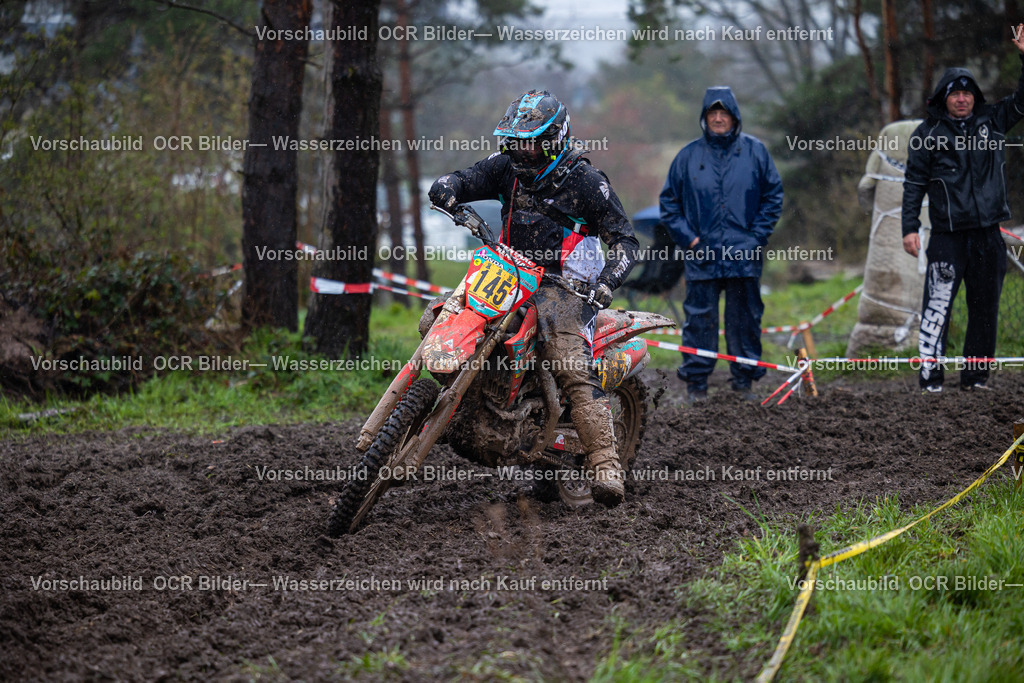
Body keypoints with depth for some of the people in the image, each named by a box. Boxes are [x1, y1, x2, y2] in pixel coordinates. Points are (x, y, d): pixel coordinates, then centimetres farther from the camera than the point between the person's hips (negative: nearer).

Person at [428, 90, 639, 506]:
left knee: (575, 371, -25)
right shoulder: (507, 168, 7)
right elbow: (447, 185, 3)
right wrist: (459, 204, -22)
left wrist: (607, 282, -23)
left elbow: (625, 241, -5)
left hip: (561, 285, -6)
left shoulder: (585, 182, -6)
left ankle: (605, 467, -33)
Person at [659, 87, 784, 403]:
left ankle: (744, 380, 15)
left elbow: (773, 196, 8)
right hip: (702, 255, 0)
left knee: (746, 318, 6)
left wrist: (758, 236, -1)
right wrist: (687, 238, -1)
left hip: (744, 255, 0)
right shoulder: (689, 156, 5)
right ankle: (695, 382, 6)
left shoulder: (754, 151, 4)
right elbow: (669, 201, 10)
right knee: (699, 318, 0)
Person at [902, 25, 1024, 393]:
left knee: (985, 307, 7)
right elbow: (914, 184, 1)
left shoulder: (990, 121, 9)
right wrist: (909, 228, -6)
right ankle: (930, 371, -8)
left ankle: (975, 375, 15)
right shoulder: (928, 134, 1)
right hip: (948, 236, -4)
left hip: (988, 235, 4)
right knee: (938, 304, -12)